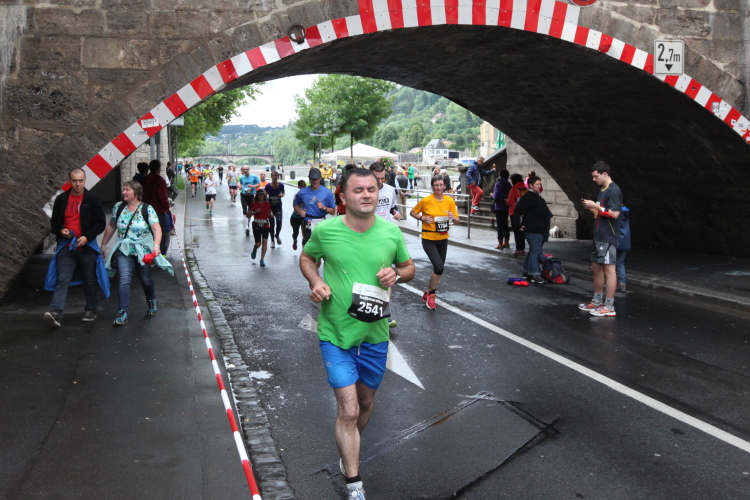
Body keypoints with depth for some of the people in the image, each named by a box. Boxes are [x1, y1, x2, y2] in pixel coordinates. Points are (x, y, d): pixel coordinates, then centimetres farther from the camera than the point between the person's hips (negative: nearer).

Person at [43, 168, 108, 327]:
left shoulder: (92, 200, -2)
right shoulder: (61, 199, 5)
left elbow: (100, 223, -3)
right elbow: (54, 221, 14)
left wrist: (87, 237, -16)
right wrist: (60, 231, -9)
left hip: (87, 247, -1)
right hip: (66, 247, 1)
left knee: (90, 280, 9)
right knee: (62, 279, -8)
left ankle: (90, 310, 24)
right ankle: (56, 312, -17)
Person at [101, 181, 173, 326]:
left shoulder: (147, 209, -8)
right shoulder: (118, 207, 3)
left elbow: (157, 228, -17)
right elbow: (111, 226, 14)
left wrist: (156, 245, -33)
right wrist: (104, 244, 17)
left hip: (142, 250, -1)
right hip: (123, 249, 1)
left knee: (145, 279, 11)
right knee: (124, 279, -13)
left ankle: (151, 302, 40)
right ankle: (122, 314, -13)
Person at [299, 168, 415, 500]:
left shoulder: (392, 232, -5)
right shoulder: (325, 230, -10)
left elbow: (409, 267, 10)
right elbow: (306, 258, 9)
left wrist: (397, 274, -13)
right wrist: (315, 281, -11)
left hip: (375, 334, 3)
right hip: (336, 335, -3)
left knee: (366, 402, 20)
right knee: (348, 410, -7)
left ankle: (349, 451, 50)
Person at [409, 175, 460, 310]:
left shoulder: (450, 201, -1)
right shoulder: (426, 200, -11)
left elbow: (457, 221, 4)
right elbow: (412, 212, 2)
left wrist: (453, 217, -18)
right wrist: (423, 218, -15)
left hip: (443, 239, 5)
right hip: (429, 239, -5)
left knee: (439, 269, 12)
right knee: (439, 267, -18)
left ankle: (427, 293, 33)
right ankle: (431, 295, 4)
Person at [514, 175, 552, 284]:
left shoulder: (538, 197, 16)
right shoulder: (528, 197, -14)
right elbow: (519, 211, -18)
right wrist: (522, 224, -15)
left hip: (541, 230, 10)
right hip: (532, 230, -10)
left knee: (533, 251, 14)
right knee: (536, 251, -10)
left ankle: (527, 272, 23)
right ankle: (535, 275, -8)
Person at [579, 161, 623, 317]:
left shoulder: (613, 190, -13)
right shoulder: (602, 190, 15)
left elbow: (614, 214, -20)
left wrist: (596, 206, -17)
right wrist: (590, 208, 5)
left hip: (608, 237, -10)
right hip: (599, 236, 10)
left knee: (609, 269, -6)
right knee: (596, 267, 15)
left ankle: (609, 306, -3)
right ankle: (597, 301, 25)